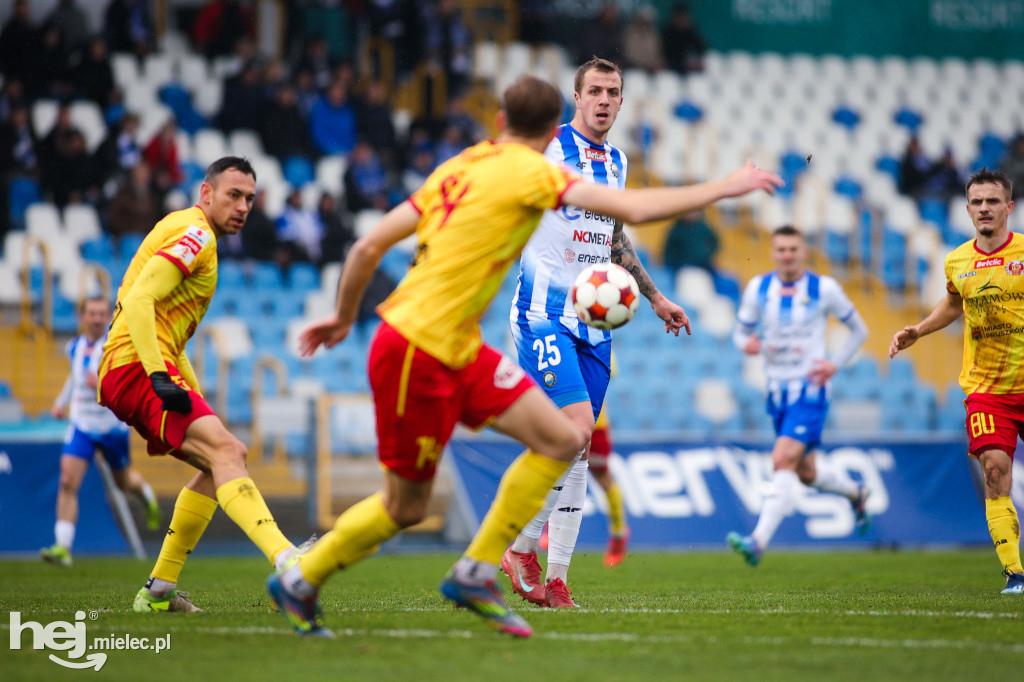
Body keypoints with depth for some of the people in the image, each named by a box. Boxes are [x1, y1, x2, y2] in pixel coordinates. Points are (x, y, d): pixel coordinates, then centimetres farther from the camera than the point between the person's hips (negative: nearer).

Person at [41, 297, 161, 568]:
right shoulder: (74, 347, 3)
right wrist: (61, 402, 18)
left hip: (113, 426, -3)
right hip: (81, 426, 3)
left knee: (124, 482, 17)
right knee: (68, 482, -15)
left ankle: (147, 495, 55)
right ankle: (62, 547, -18)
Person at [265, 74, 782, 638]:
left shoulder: (459, 168, 11)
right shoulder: (529, 173, -12)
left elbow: (368, 246, 11)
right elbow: (632, 209, -19)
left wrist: (343, 317, 23)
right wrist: (721, 189, -9)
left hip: (457, 349, 9)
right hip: (416, 352, -9)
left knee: (562, 440, 3)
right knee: (405, 507, 2)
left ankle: (475, 574, 9)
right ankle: (299, 580, 21)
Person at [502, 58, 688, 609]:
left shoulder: (617, 162, 16)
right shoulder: (548, 149, -7)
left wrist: (654, 297, 33)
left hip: (594, 320, 7)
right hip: (544, 312, -7)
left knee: (576, 451, 3)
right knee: (577, 426, -21)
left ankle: (555, 578, 7)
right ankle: (521, 547, -7)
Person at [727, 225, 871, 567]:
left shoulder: (824, 289, -4)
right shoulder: (758, 289, 4)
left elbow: (858, 330, 9)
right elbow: (741, 331, 12)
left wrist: (835, 364, -4)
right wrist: (748, 343, -12)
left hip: (810, 389, -5)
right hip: (778, 390, 5)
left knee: (783, 460, -22)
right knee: (806, 472, 16)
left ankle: (759, 541, -29)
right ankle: (856, 493, 48)